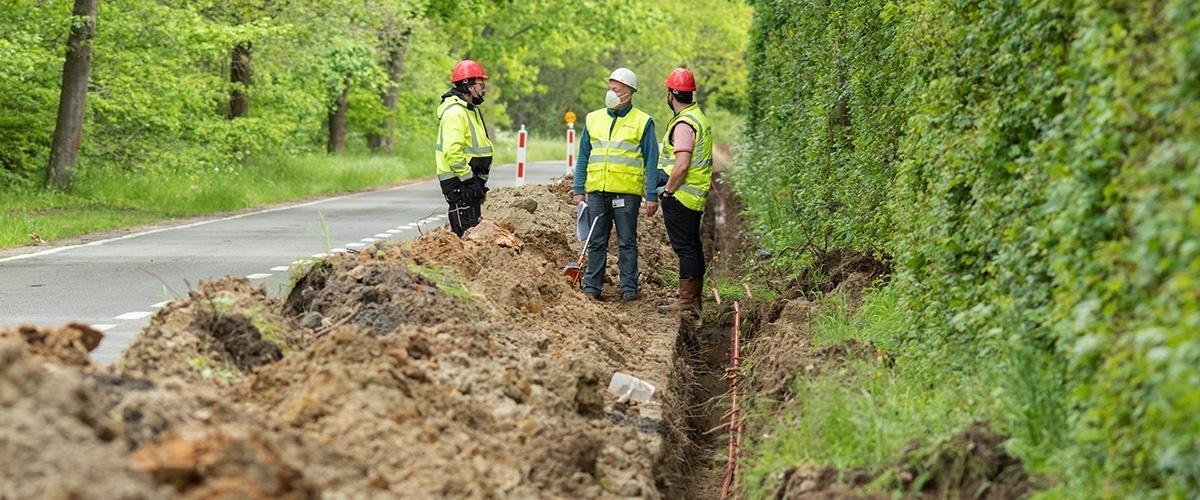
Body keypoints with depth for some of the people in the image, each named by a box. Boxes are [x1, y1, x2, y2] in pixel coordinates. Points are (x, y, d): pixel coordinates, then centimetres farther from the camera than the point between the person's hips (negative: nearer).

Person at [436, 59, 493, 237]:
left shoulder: (470, 110, 18)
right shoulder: (454, 112, -17)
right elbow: (452, 151, -26)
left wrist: (480, 180, 21)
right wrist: (469, 179, -23)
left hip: (469, 182, 11)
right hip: (459, 182, -11)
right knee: (465, 233, -11)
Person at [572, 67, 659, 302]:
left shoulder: (642, 122, 2)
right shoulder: (593, 119, 13)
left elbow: (651, 162, 1)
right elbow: (583, 157, 16)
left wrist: (652, 196, -6)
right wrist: (579, 190, 8)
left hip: (626, 192, -3)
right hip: (597, 192, 3)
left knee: (627, 242, 2)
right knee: (596, 242, 6)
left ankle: (629, 287, 8)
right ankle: (592, 286, 11)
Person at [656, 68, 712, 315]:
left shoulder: (684, 124, -18)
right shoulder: (699, 117, 15)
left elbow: (682, 165, -24)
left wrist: (667, 191, -13)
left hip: (680, 194, -10)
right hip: (695, 197, 10)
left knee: (685, 247, -7)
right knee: (693, 246, 14)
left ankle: (686, 300, -6)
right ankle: (695, 298, 21)